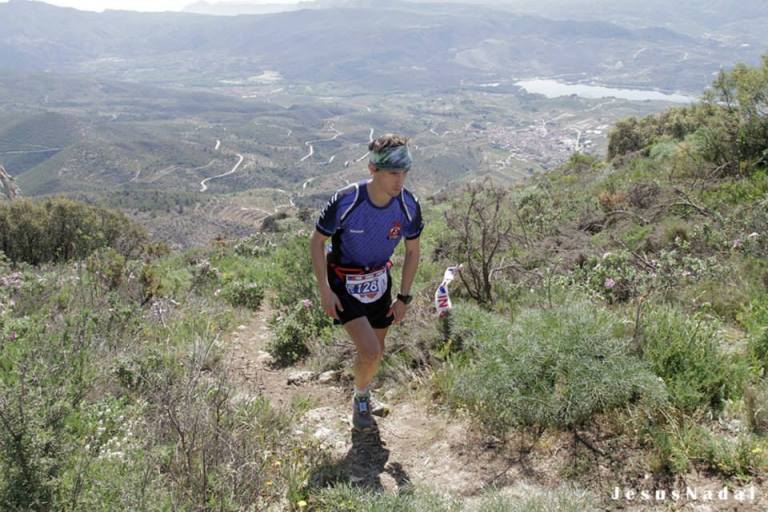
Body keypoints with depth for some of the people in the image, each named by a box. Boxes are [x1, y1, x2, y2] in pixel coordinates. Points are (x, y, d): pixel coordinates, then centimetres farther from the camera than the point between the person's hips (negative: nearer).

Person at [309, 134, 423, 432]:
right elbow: (316, 242, -13)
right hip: (344, 283, -4)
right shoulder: (346, 202, -28)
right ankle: (360, 399, 17)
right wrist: (324, 290, -15)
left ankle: (363, 394, 46)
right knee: (371, 352, -15)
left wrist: (404, 298, 0)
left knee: (375, 351, 15)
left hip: (379, 280, 4)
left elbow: (412, 252, -1)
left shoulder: (409, 206, -18)